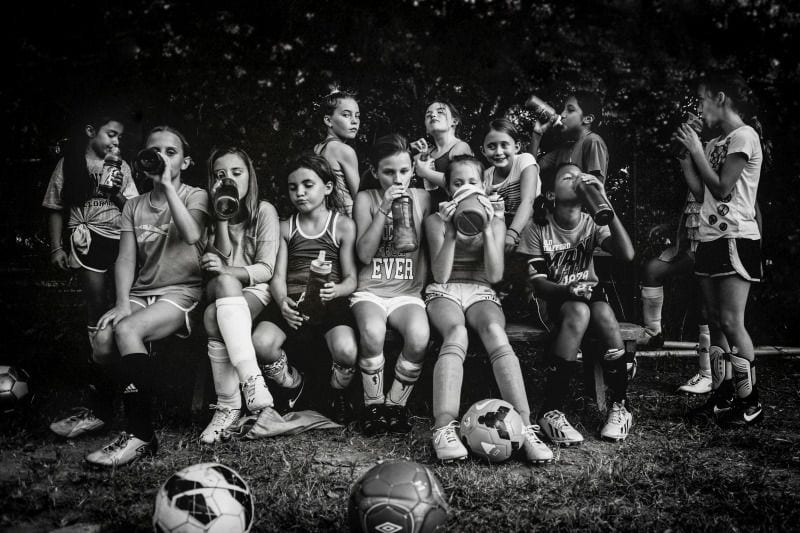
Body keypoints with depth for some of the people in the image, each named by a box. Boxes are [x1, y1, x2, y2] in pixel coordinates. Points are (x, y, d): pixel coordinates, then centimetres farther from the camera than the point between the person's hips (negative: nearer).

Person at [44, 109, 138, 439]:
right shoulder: (69, 164, 9)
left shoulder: (121, 167, 14)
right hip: (88, 239, -2)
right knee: (97, 308, -3)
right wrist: (56, 247, 2)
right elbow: (55, 209, 10)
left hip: (122, 239, 2)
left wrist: (118, 193, -4)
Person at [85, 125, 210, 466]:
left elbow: (192, 235, -20)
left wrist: (167, 184, -18)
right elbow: (125, 259, 5)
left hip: (182, 292, -4)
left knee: (127, 330, -32)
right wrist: (122, 303, -12)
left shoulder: (195, 196, 3)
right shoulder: (134, 206, 16)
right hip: (142, 291, 5)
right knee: (103, 338, -25)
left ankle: (141, 434, -28)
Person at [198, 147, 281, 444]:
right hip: (220, 292, 2)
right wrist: (222, 215, -11)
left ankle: (228, 407, -34)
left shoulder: (264, 211, 2)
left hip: (254, 291, -2)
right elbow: (223, 260, -3)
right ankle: (251, 378, -42)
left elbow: (266, 269, -5)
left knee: (214, 317, -33)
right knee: (225, 282, -35)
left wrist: (226, 270, -21)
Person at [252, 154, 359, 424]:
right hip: (291, 301, 2)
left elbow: (351, 278, 5)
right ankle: (292, 384, 9)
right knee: (260, 343, -27)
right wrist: (282, 302, -16)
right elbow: (278, 275, 7)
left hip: (330, 302, -2)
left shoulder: (344, 225, 8)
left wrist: (336, 290, -20)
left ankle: (335, 395, 7)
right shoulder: (285, 227, 16)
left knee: (346, 351, -31)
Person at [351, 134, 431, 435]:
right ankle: (373, 405, -11)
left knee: (419, 336, -32)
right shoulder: (366, 199, 3)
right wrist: (384, 209, -12)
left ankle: (396, 404, -9)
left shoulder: (422, 198, 8)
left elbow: (430, 249, 13)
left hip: (408, 293, 1)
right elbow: (364, 254, -6)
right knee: (372, 332, -34)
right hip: (370, 290, -1)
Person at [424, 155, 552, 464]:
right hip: (444, 292, -1)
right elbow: (440, 275, -3)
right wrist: (450, 232, -14)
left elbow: (494, 275, -1)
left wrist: (487, 229, -11)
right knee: (457, 333, -38)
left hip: (481, 293, 1)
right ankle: (444, 429, -50)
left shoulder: (496, 221, 13)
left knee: (494, 330, -36)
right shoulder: (435, 220, 9)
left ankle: (524, 427, -46)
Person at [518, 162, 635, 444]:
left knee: (604, 314, -32)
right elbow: (538, 283, -10)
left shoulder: (592, 222, -4)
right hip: (552, 300, -2)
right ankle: (551, 410, -33)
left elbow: (627, 254, -21)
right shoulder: (538, 228, -9)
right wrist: (568, 289, -32)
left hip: (588, 292, 2)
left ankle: (620, 406, -18)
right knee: (579, 312, -36)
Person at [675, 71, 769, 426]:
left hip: (735, 239, -9)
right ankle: (723, 396, 11)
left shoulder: (744, 136, -7)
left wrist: (696, 149, -8)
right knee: (716, 322, 6)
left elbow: (722, 188, -14)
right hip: (710, 238, 9)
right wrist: (684, 156, 10)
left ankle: (750, 401, -3)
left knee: (731, 321, -11)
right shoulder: (716, 143, 18)